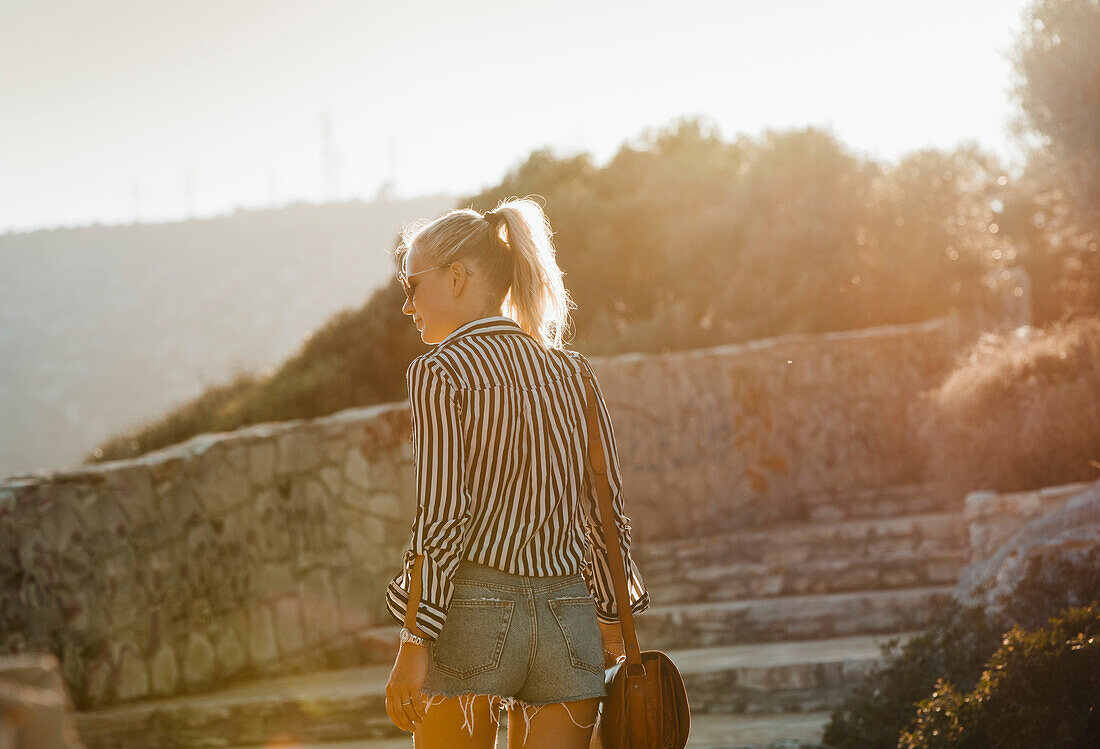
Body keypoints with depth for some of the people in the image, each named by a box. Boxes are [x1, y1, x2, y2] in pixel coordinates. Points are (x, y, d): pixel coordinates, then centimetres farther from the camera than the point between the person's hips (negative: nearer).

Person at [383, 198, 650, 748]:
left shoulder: (439, 373, -6)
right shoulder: (571, 371, 9)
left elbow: (441, 520, -12)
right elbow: (605, 513, 9)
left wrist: (413, 644, -10)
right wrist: (612, 627, 17)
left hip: (472, 612, -4)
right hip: (569, 616, 5)